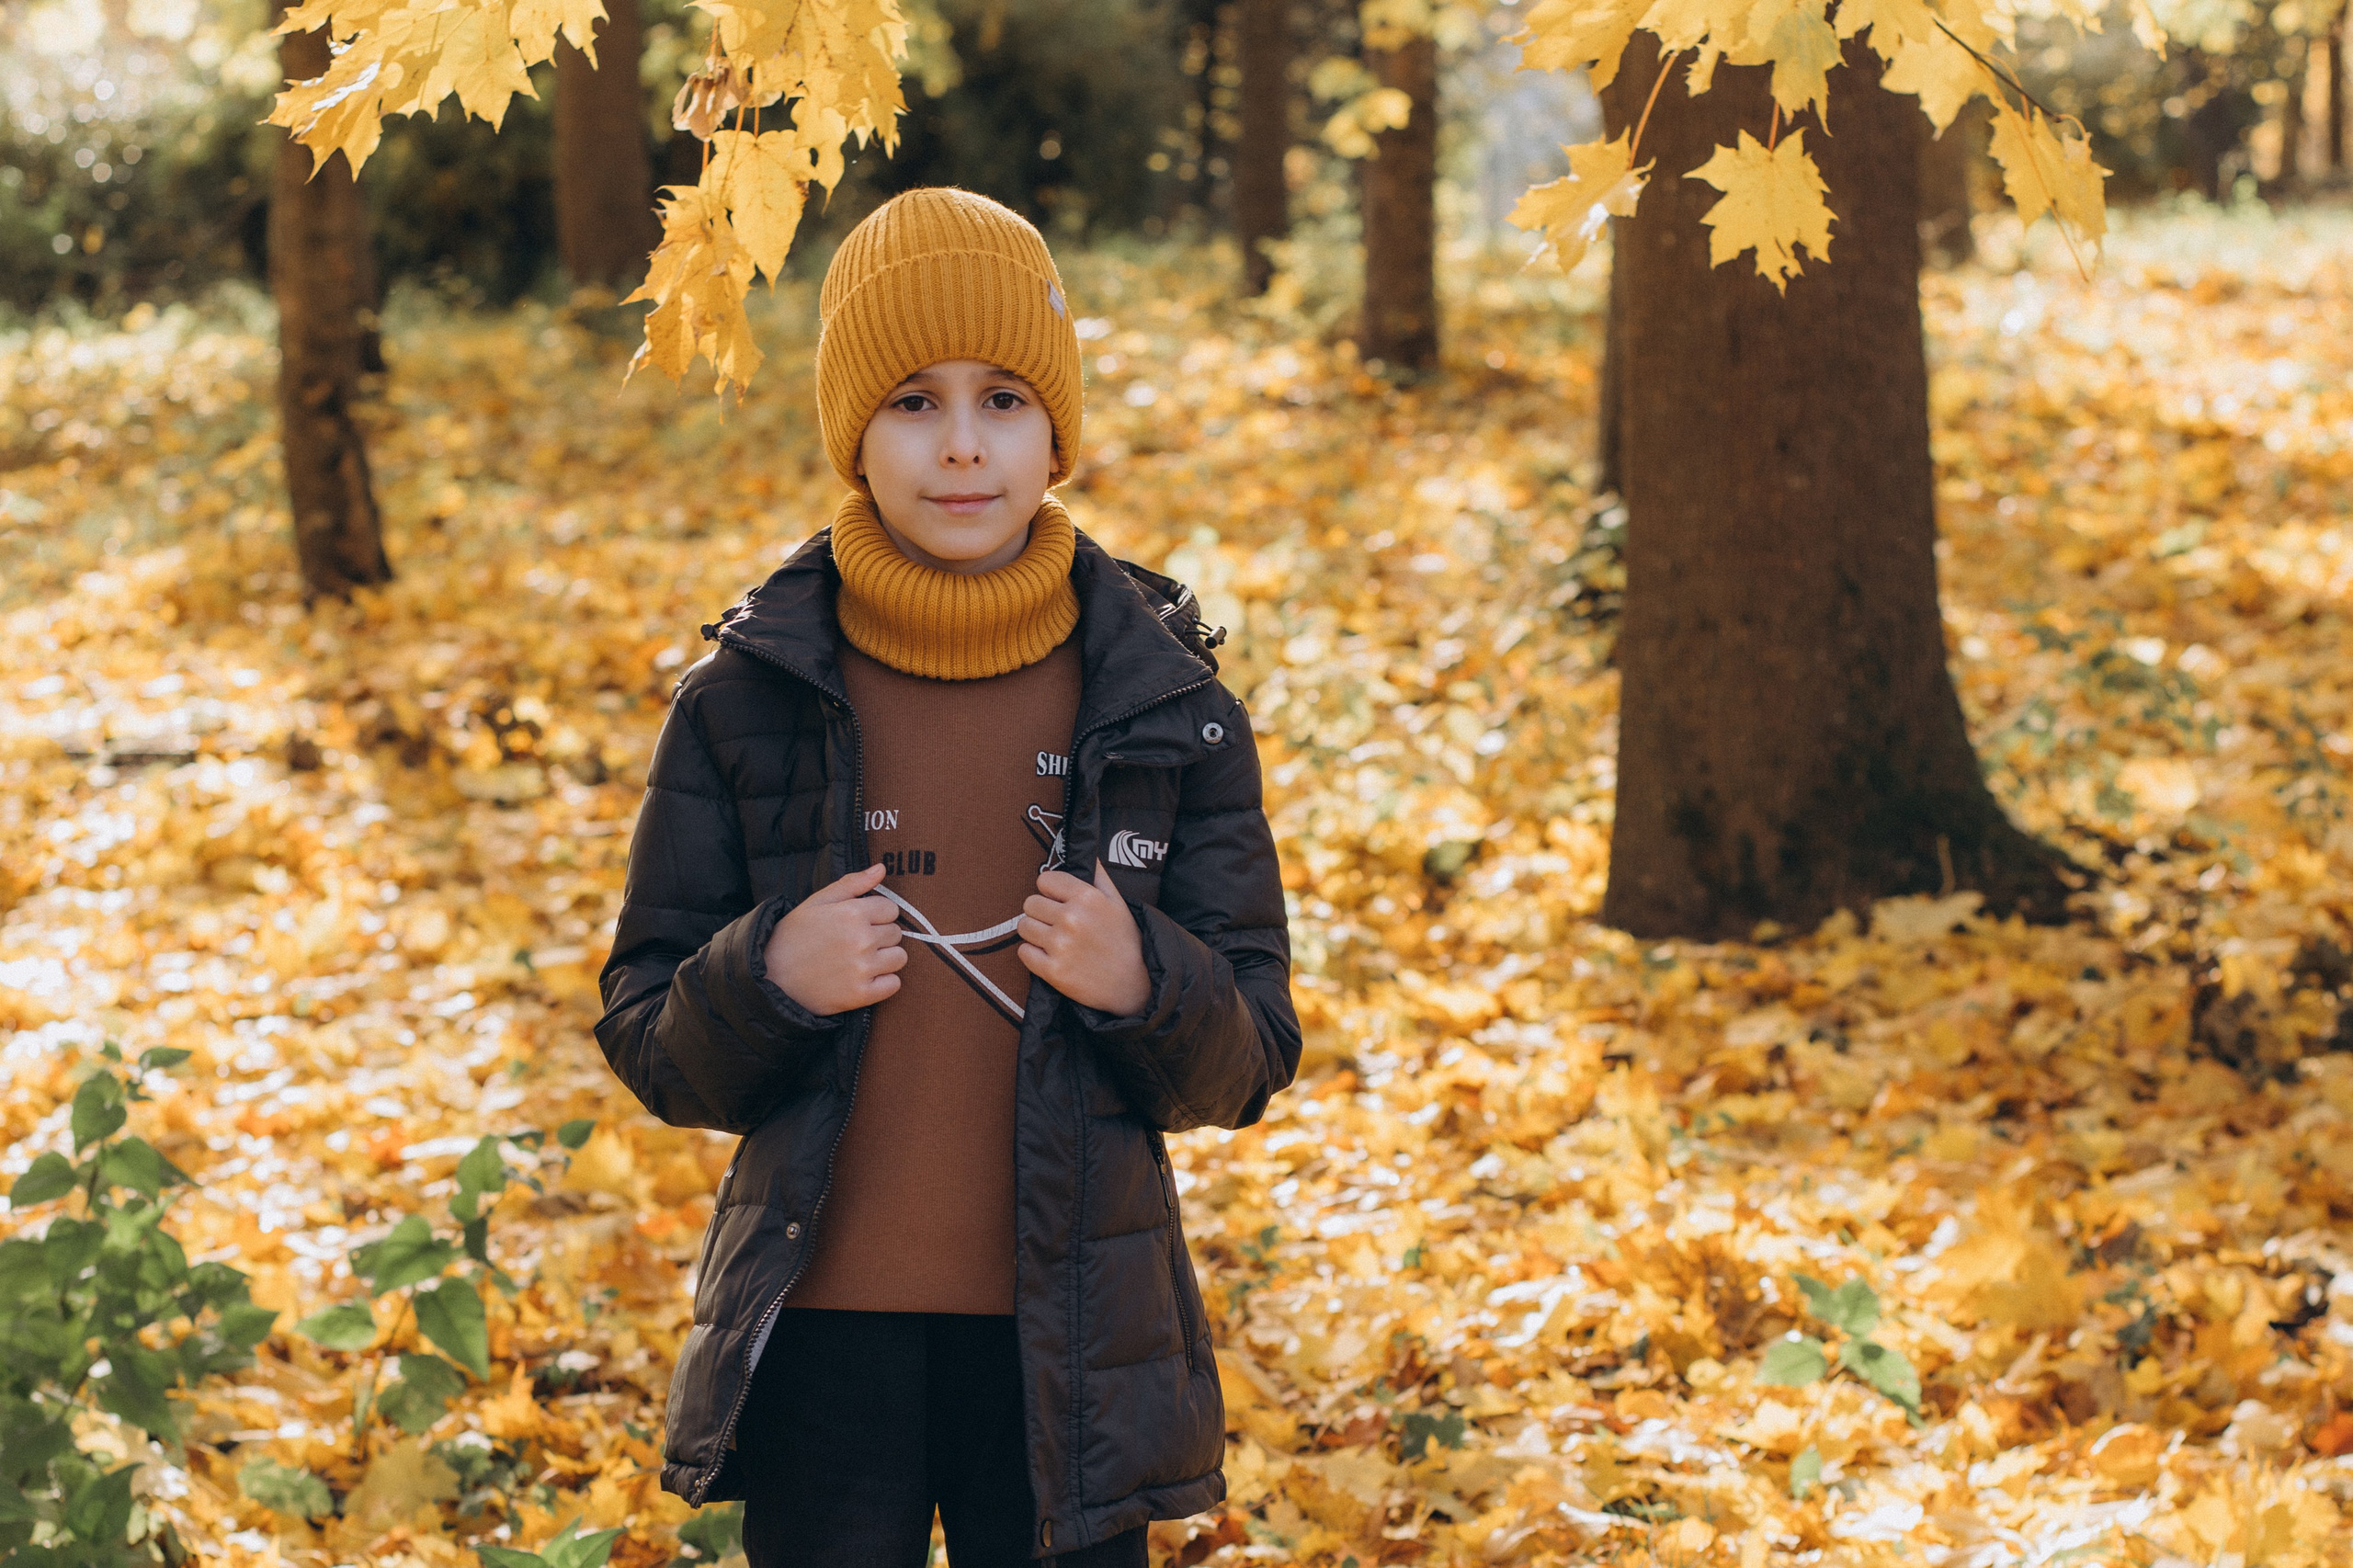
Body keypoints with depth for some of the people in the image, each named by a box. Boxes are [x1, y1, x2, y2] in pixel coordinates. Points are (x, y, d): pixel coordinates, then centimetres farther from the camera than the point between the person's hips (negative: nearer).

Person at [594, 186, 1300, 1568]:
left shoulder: (1165, 700, 0)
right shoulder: (748, 700, 0)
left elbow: (1247, 1063, 4)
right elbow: (652, 1048, 4)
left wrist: (1145, 984, -17)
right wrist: (765, 979, -16)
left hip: (1071, 1347, 0)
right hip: (820, 1343, 0)